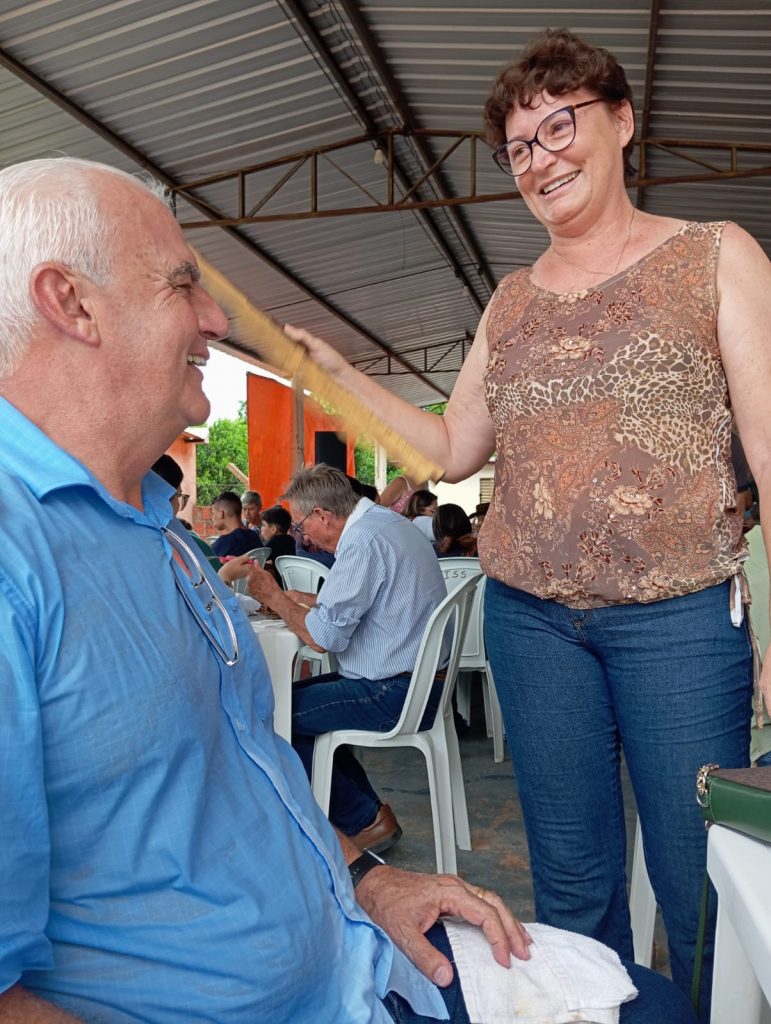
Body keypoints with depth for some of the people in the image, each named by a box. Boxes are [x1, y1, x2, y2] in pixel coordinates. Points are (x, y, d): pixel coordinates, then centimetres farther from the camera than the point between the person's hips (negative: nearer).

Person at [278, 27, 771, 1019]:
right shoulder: (511, 298, 14)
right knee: (570, 879, 14)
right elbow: (454, 449, 14)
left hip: (678, 612, -3)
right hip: (528, 613, 4)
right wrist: (336, 371, 9)